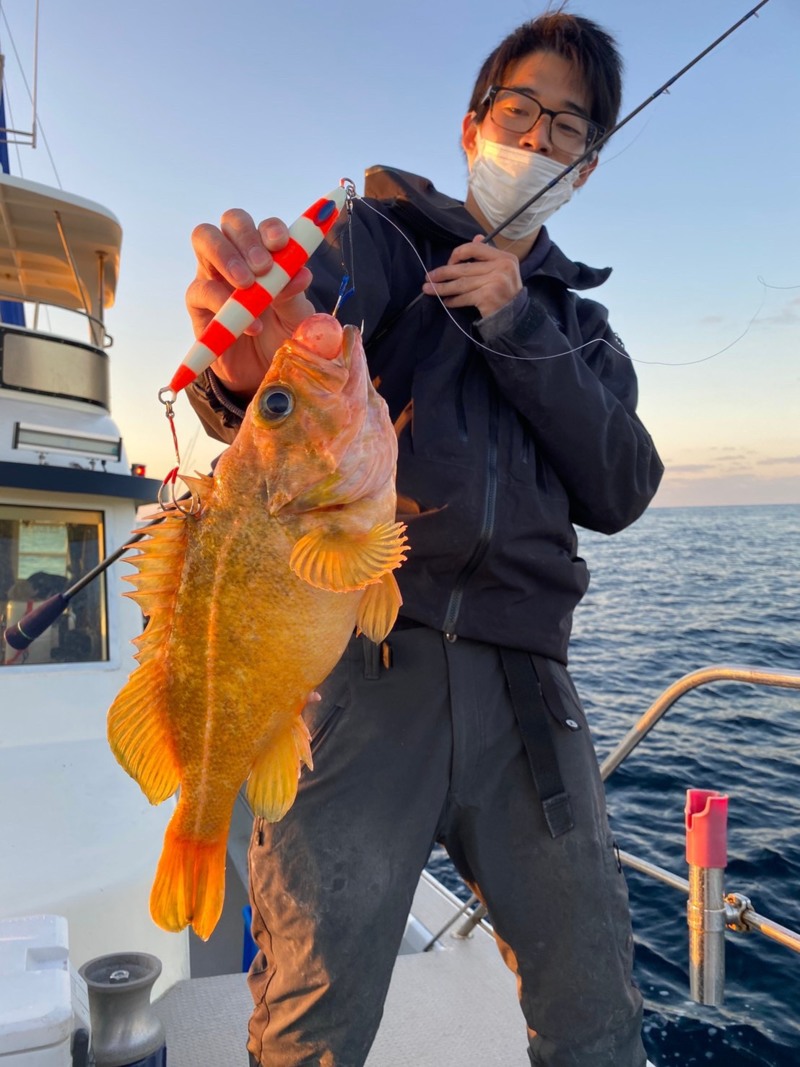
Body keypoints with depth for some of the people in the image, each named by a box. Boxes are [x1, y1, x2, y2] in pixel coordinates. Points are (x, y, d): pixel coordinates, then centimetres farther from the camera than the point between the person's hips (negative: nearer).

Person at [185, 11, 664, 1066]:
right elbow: (305, 322, -14)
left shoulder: (578, 325, 22)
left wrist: (514, 325, -4)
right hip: (358, 661, -3)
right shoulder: (379, 237, 9)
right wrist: (250, 373, -39)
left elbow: (619, 492, 5)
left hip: (524, 680, 4)